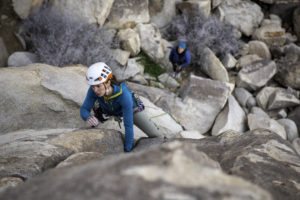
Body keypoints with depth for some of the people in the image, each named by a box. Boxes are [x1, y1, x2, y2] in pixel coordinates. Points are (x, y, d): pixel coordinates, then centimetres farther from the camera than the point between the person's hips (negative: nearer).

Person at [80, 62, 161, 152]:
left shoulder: (124, 94, -46)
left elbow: (128, 124, -41)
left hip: (131, 108, -3)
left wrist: (127, 149, -35)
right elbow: (84, 109, -26)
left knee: (155, 135, -5)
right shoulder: (93, 90, -36)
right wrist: (88, 117, -51)